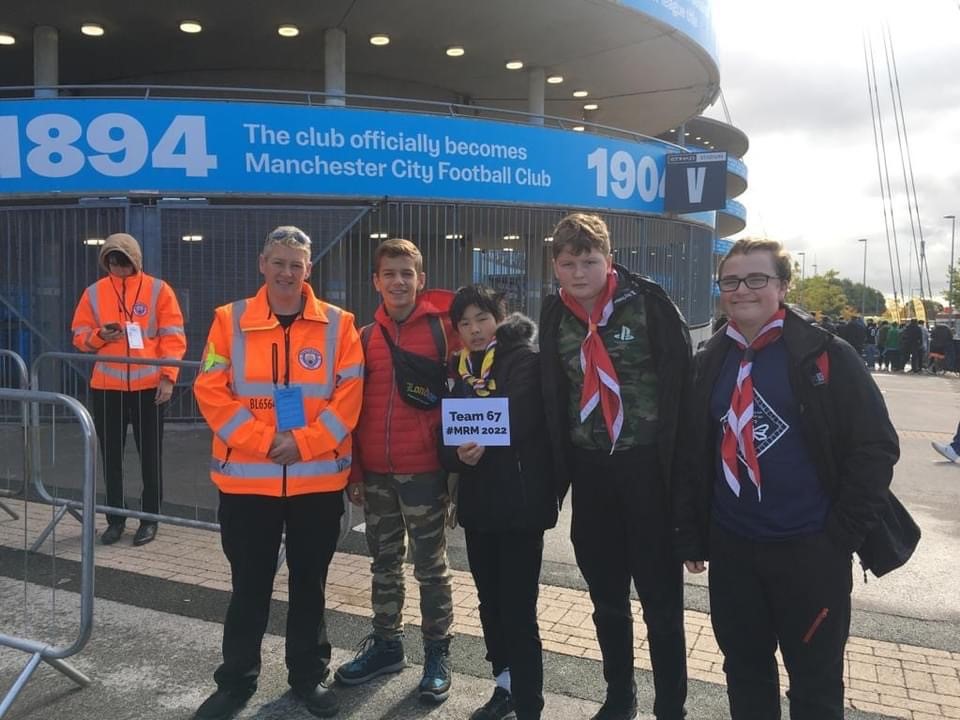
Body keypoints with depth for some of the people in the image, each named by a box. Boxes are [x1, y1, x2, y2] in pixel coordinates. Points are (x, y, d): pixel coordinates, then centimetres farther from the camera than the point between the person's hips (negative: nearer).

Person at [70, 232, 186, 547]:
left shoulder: (158, 289, -1)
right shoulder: (93, 293, 6)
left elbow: (173, 338, -4)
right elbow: (80, 336, 9)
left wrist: (168, 377, -11)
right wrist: (99, 336, -13)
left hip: (149, 387, -2)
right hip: (106, 387, 3)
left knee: (150, 455, 5)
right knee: (111, 455, 9)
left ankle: (150, 518, 18)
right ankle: (115, 518, 23)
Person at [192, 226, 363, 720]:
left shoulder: (337, 324, -1)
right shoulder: (230, 320, 0)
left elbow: (349, 395, -4)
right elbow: (211, 391, -6)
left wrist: (304, 441, -15)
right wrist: (262, 440, -15)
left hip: (318, 479, 0)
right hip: (246, 479, 0)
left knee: (309, 584, 14)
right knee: (249, 586, 12)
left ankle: (309, 676, 32)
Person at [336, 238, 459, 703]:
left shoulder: (443, 329, -5)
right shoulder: (365, 338, 6)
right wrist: (353, 471, 6)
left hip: (424, 470, -4)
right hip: (375, 472, 4)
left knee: (430, 566, 8)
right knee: (384, 564, 17)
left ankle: (437, 654, 23)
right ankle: (386, 644, 33)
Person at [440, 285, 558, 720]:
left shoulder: (524, 360, -4)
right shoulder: (459, 370, 12)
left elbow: (523, 420, -18)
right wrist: (457, 455, -12)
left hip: (520, 499, -6)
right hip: (477, 500, 6)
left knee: (518, 609, -3)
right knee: (489, 602, 16)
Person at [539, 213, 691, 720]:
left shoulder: (649, 303, -10)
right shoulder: (555, 316, 4)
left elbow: (682, 382, -9)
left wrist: (680, 467, -10)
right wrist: (558, 468, 6)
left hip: (648, 467, -4)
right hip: (589, 469, 4)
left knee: (661, 600, 7)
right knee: (607, 598, 17)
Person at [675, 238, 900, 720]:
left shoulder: (827, 356, -8)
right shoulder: (710, 362, 5)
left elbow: (875, 447, -8)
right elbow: (692, 452, 9)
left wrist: (842, 536, -9)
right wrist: (691, 534, 8)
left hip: (811, 549, -3)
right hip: (731, 548, 4)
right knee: (744, 671, 18)